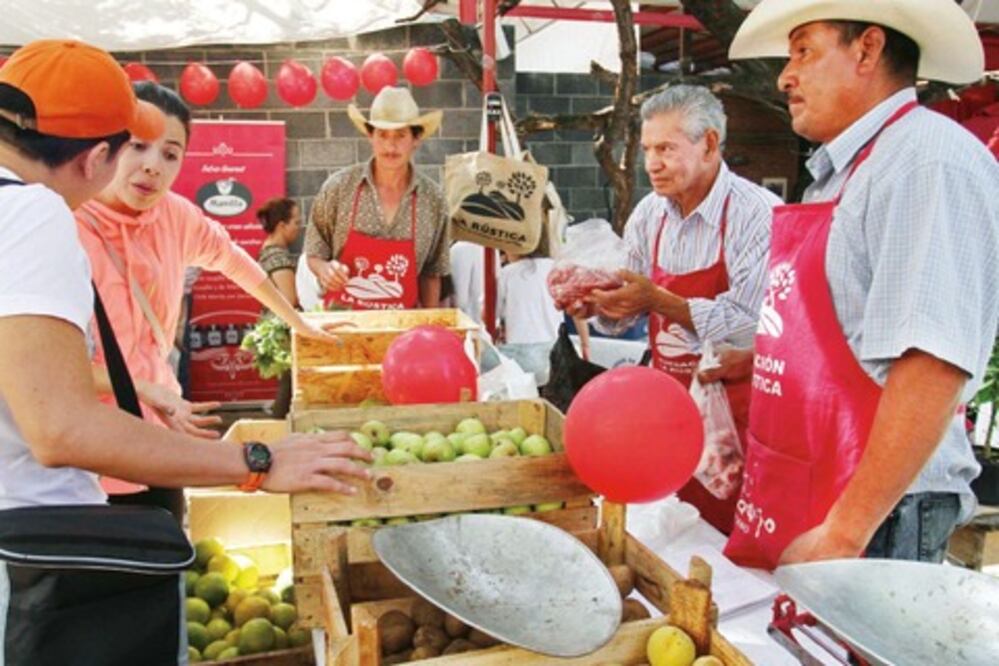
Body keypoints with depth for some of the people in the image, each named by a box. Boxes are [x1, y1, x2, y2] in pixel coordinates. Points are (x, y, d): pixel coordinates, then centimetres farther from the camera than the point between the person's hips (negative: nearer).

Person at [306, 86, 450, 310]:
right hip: (342, 318, 0)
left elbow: (431, 273, 8)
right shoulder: (338, 187, -5)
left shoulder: (433, 199, -1)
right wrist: (325, 269, -15)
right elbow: (314, 254, 4)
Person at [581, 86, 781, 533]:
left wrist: (658, 300, -27)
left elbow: (751, 327, -23)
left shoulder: (758, 215, -15)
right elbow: (622, 314, 10)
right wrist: (594, 299, -11)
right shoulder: (649, 214, 5)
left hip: (733, 410, -5)